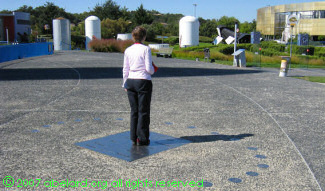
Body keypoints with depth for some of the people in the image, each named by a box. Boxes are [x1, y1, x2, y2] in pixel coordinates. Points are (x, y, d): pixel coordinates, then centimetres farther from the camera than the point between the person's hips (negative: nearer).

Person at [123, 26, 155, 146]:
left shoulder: (128, 50, 5)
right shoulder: (146, 49, -10)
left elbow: (125, 69, 9)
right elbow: (149, 68, -13)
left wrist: (125, 84, 18)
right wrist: (152, 71, 10)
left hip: (131, 81, 5)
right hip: (143, 81, -5)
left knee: (134, 111, 13)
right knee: (143, 111, 5)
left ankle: (134, 138, 18)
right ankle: (142, 139, 10)